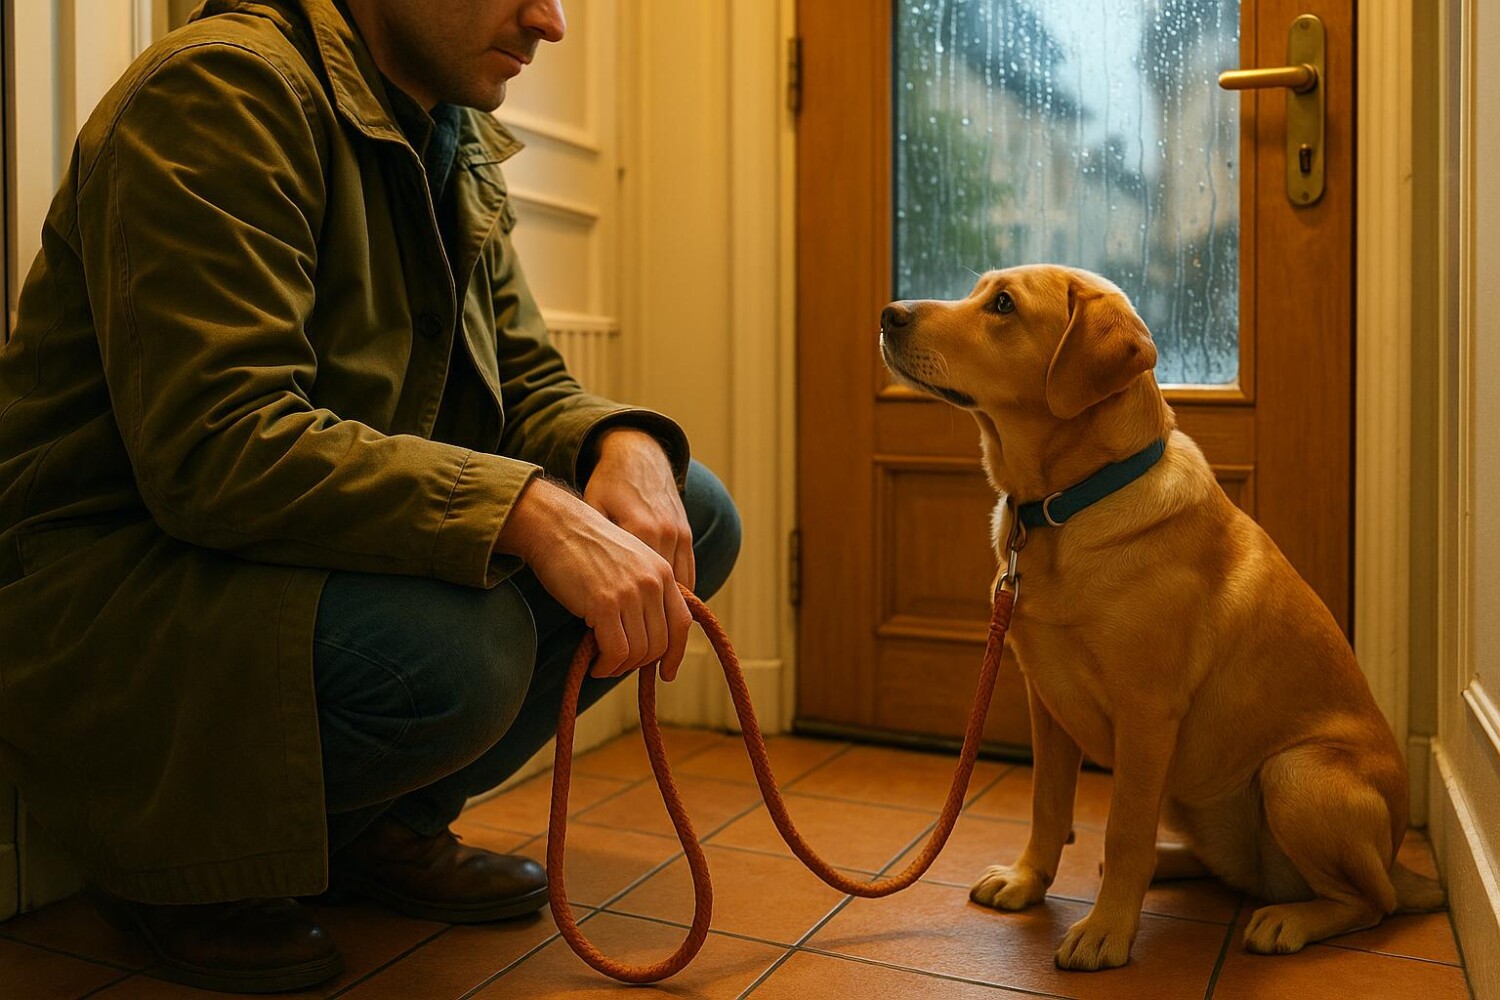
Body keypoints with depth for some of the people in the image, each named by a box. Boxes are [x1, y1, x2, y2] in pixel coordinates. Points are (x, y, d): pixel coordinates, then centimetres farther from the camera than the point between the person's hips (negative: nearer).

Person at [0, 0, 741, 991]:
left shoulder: (459, 147, 10)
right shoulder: (222, 88, -17)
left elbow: (528, 385, 9)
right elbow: (212, 446, -29)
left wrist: (624, 444, -14)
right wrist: (529, 511, -35)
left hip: (335, 551, 8)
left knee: (696, 517, -3)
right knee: (454, 643, -37)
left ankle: (388, 823, 7)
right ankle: (169, 858, -4)